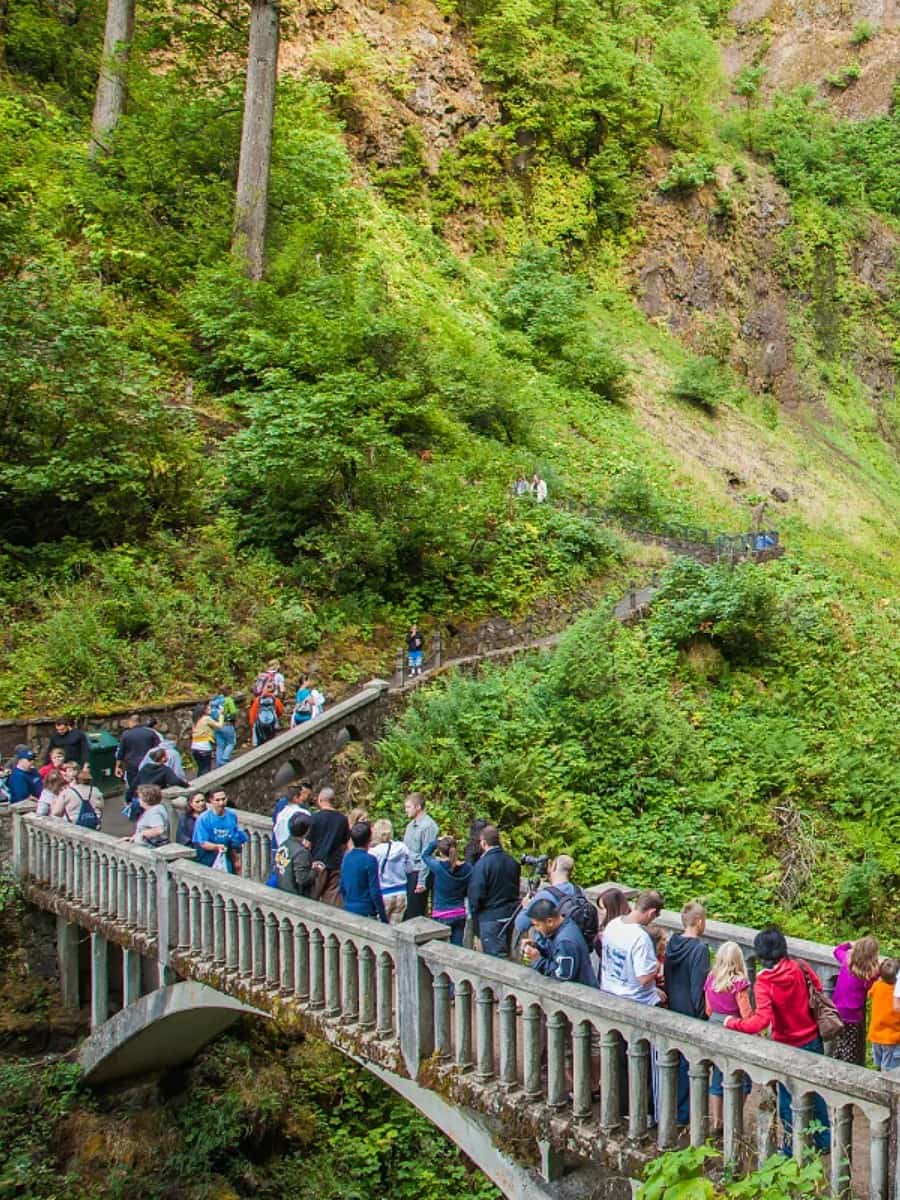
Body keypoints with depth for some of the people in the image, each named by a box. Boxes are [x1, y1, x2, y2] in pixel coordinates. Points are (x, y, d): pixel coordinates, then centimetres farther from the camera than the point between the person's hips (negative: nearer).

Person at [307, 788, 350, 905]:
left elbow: (308, 844, -7)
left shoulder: (314, 818, -10)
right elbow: (345, 844, 10)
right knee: (333, 902, 6)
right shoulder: (342, 819, 2)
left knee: (312, 900, 7)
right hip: (336, 864, 3)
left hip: (318, 864, -3)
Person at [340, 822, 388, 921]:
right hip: (366, 912, -7)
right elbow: (375, 892, -16)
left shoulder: (346, 857, 4)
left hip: (348, 910, 7)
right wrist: (384, 918, -9)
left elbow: (342, 887, 12)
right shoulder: (369, 860, -16)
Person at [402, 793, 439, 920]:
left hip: (418, 873, -8)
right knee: (405, 911, 12)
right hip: (407, 872, 8)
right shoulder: (411, 825, 13)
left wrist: (422, 881, -18)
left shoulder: (428, 826, -14)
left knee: (415, 914, -1)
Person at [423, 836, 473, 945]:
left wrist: (436, 842, 9)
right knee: (457, 947, 10)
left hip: (441, 915, -3)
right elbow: (468, 892, 4)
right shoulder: (467, 868, -7)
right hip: (460, 914, 3)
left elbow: (425, 855, 2)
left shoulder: (438, 867, -18)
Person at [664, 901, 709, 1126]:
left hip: (673, 1011, 7)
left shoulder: (673, 944, 2)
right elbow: (699, 985, -19)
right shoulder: (699, 948, -19)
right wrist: (701, 1014, -12)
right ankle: (683, 1113, 11)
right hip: (691, 1014, -7)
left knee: (675, 1060, 18)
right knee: (688, 1063, 4)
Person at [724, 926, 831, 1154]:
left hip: (787, 1048, -4)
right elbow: (819, 990, 2)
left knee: (787, 1099, 12)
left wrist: (733, 1023, -18)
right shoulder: (800, 968, -10)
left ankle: (791, 1148, 23)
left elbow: (762, 1020, -30)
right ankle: (824, 1141, 34)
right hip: (812, 1040, 4)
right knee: (816, 1093, 21)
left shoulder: (764, 982, -22)